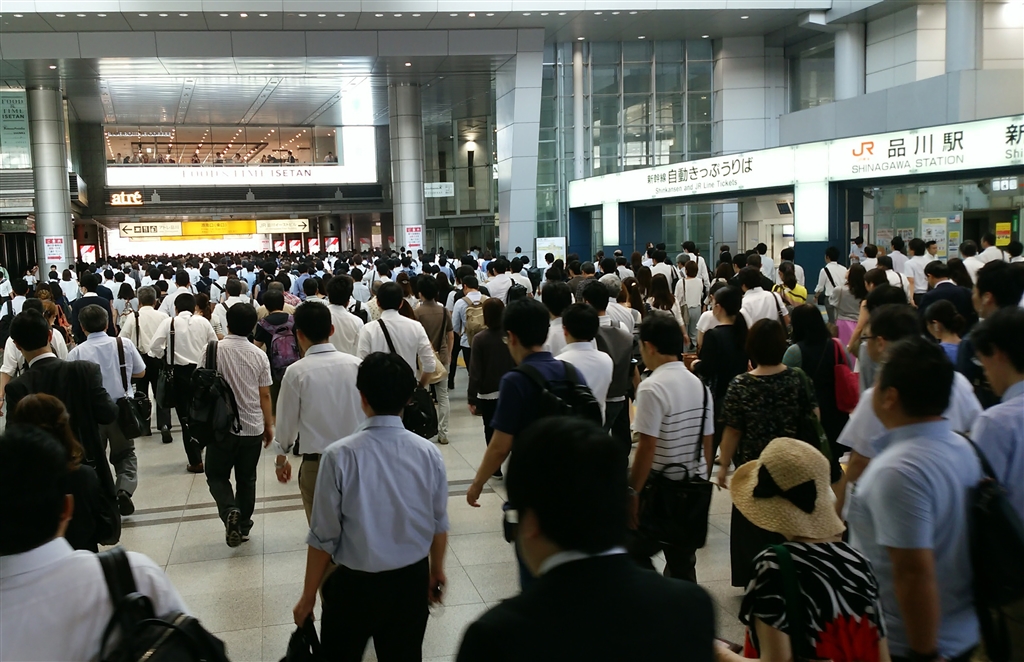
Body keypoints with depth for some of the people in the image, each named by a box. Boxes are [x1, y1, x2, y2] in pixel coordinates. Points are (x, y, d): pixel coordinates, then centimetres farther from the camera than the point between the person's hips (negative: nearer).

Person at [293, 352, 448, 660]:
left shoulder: (339, 455, -20)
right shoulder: (429, 453, -11)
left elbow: (324, 537, -14)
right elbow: (439, 525, 0)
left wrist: (309, 596, 1)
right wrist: (437, 571, 19)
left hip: (356, 584, -2)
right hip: (413, 580, 3)